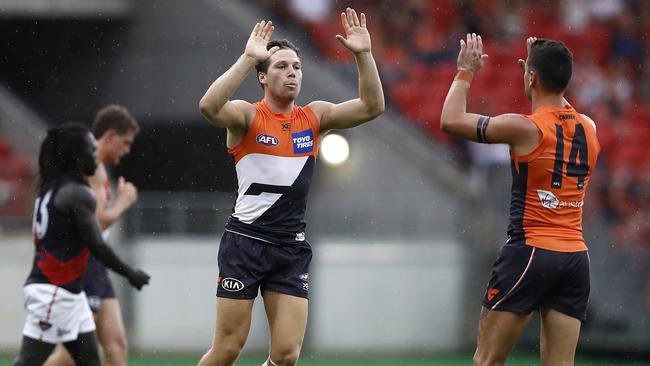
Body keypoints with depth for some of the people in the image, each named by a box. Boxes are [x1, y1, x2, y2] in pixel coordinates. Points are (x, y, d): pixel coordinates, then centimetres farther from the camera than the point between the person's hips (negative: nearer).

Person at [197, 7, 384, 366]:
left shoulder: (314, 116, 8)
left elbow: (371, 107, 1)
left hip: (292, 248, 4)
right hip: (245, 242, -4)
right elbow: (209, 106, -26)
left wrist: (363, 54, -10)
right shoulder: (248, 115, -5)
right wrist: (248, 58, -29)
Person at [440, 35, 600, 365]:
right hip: (575, 256, 6)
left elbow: (450, 120, -3)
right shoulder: (588, 129, 7)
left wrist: (465, 72, 10)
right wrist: (544, 69, 34)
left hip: (530, 251, -6)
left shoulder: (525, 128, -11)